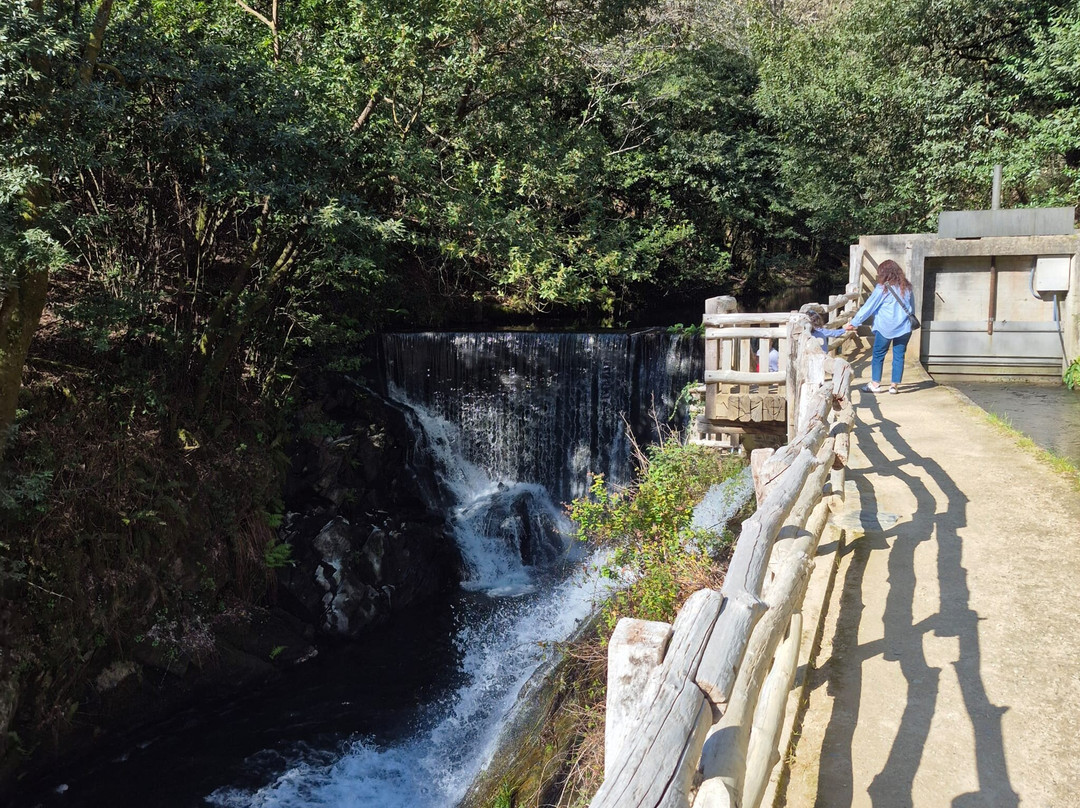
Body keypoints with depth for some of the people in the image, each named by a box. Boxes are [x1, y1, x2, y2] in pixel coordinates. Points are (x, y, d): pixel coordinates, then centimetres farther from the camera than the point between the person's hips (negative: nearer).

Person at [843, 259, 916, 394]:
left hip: (884, 328, -4)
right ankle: (895, 385, 7)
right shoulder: (907, 287, 7)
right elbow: (912, 308, 17)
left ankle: (875, 384, 9)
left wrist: (853, 323, 0)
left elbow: (868, 307, -5)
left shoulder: (882, 288, -6)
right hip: (904, 328, 4)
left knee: (878, 355, 8)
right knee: (899, 356, 7)